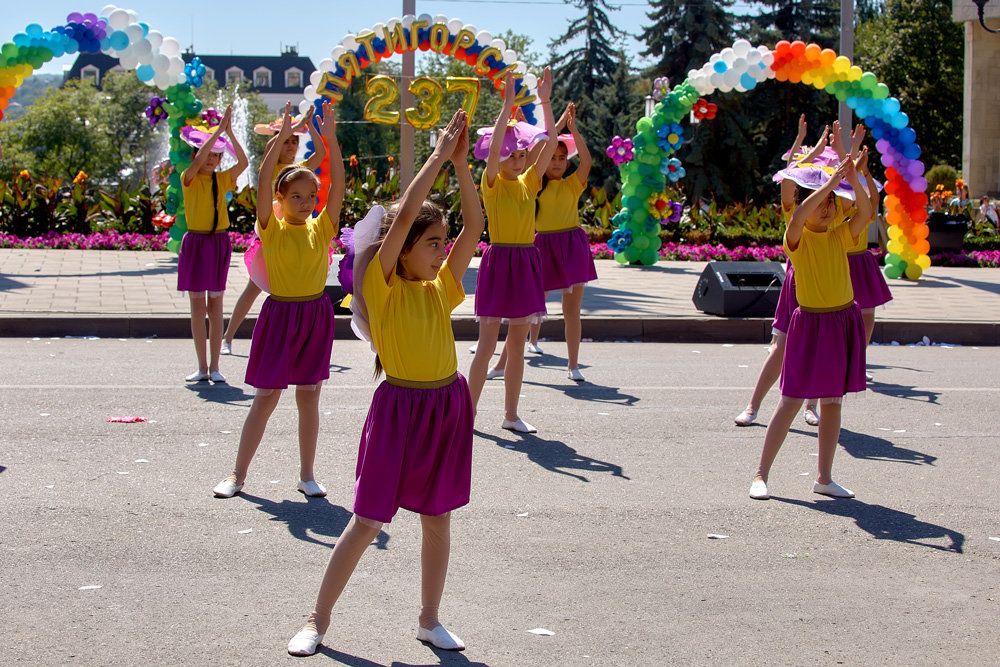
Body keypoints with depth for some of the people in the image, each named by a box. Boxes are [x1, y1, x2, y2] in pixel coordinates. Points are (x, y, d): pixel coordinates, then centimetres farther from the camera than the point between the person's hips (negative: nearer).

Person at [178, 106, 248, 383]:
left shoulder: (222, 180, 7)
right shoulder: (189, 179, -1)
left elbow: (243, 162, -9)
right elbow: (198, 160, -21)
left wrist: (230, 133, -16)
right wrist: (218, 129, -22)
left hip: (219, 243, 2)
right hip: (195, 242, -2)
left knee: (215, 305, 2)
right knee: (198, 305, 1)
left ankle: (214, 366, 5)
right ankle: (202, 366, 6)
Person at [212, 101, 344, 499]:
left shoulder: (321, 229, 3)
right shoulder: (272, 229, -3)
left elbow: (338, 185, -7)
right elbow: (263, 184, -16)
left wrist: (331, 140, -16)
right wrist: (280, 139, -23)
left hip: (315, 315, 2)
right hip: (280, 314, -2)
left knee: (309, 395, 8)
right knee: (266, 396, 1)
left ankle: (307, 473, 17)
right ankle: (238, 473, 10)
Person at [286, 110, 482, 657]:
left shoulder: (441, 292, 6)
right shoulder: (382, 287, -8)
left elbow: (475, 224, 0)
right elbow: (403, 216, -20)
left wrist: (461, 163, -7)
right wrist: (439, 156, -16)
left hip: (448, 407, 5)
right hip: (400, 406, -5)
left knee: (437, 518, 12)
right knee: (366, 523, -1)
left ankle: (429, 620, 26)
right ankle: (317, 620, 11)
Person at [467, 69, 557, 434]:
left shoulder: (529, 182, 9)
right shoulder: (492, 183, -5)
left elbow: (550, 143, 1)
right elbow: (494, 147, -23)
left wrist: (545, 102, -7)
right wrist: (507, 105, -25)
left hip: (527, 262, 6)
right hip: (498, 260, -5)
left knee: (517, 343, 9)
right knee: (487, 343, -4)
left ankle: (511, 414, 15)